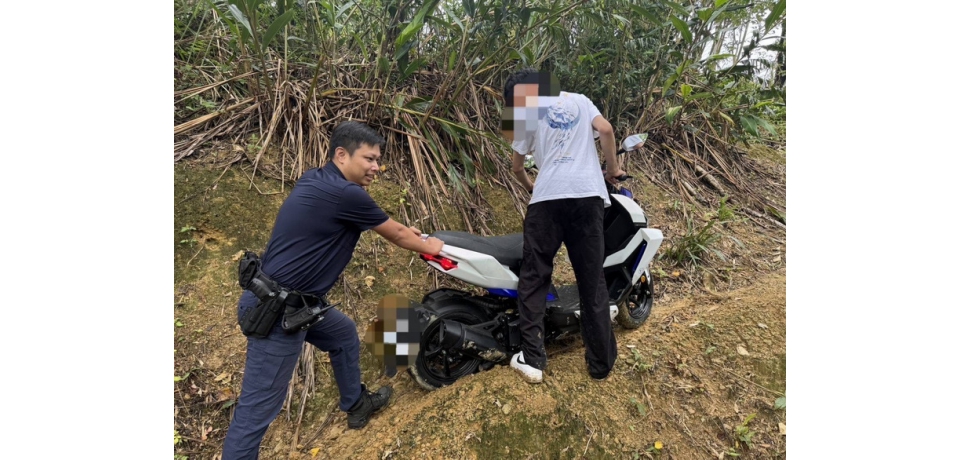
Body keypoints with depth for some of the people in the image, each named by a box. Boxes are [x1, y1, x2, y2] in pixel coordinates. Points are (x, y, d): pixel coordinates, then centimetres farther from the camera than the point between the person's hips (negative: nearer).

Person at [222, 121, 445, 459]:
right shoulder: (345, 194, -20)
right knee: (258, 407, -1)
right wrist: (428, 247, 15)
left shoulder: (316, 180, 7)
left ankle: (356, 405, 48)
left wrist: (403, 232, 35)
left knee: (345, 335, 27)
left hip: (294, 300, 11)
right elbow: (395, 235, -4)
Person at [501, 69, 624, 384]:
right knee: (592, 281, 8)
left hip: (548, 199, -2)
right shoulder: (578, 100, 18)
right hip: (589, 195, 3)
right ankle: (601, 362, 14)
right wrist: (613, 168, 17)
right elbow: (606, 129, 3)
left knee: (533, 279, 7)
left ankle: (532, 360, 3)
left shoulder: (529, 115, 11)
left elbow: (517, 167, 16)